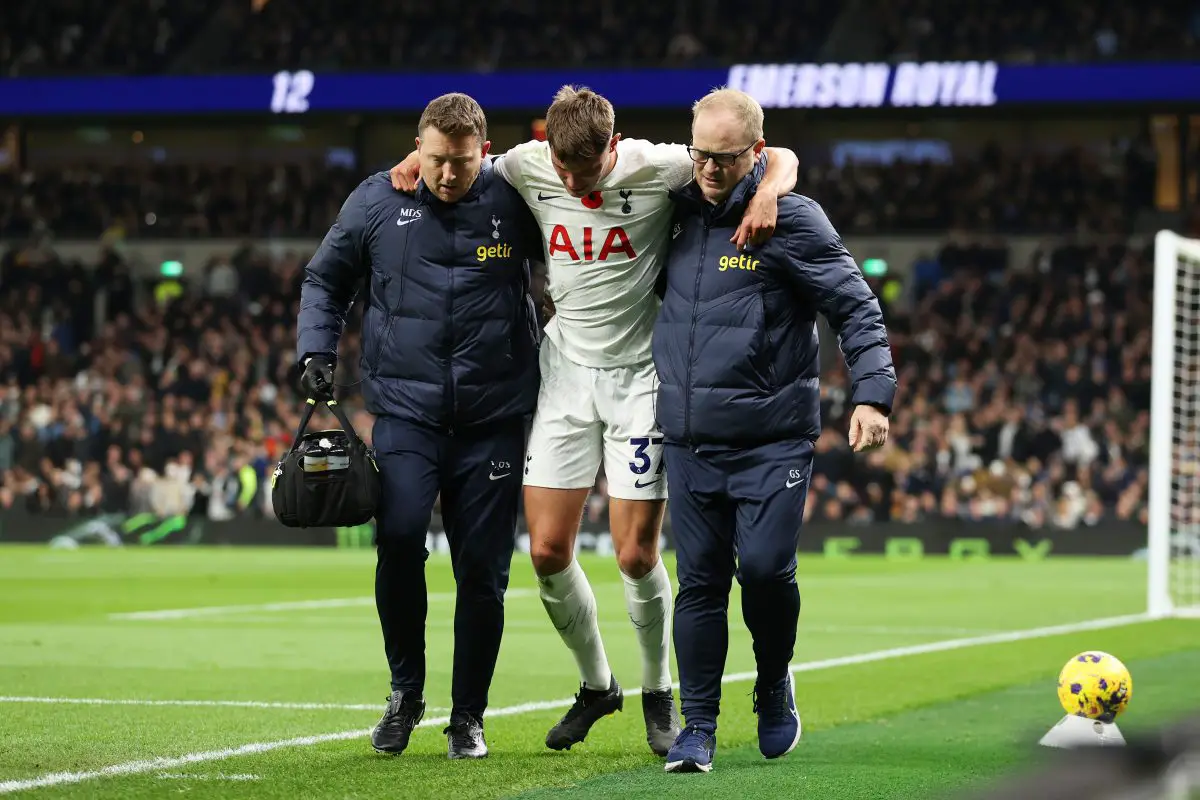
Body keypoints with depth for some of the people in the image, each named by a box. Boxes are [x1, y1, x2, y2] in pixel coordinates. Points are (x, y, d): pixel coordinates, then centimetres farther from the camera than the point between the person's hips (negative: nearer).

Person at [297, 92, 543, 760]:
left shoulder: (516, 201, -2)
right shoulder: (378, 201, 1)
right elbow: (325, 279, 14)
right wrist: (318, 351, 1)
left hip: (495, 418, 0)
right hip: (405, 408, 0)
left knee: (483, 570, 1)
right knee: (399, 537, -19)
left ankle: (469, 717, 16)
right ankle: (406, 690, 2)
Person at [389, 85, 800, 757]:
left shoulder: (657, 168, -16)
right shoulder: (528, 166, -6)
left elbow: (780, 159, -9)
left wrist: (767, 194, -30)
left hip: (642, 374, -3)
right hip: (566, 372, 3)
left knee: (637, 556, -5)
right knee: (548, 551, 0)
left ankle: (659, 692, 20)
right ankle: (597, 684, 24)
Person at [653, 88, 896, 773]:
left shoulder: (792, 220, -6)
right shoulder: (680, 212, 9)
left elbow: (856, 308, -6)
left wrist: (873, 393, -15)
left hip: (774, 439, -4)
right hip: (690, 439, 4)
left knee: (765, 567, -11)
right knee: (699, 581, 2)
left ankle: (775, 688, 16)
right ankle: (699, 727, 9)